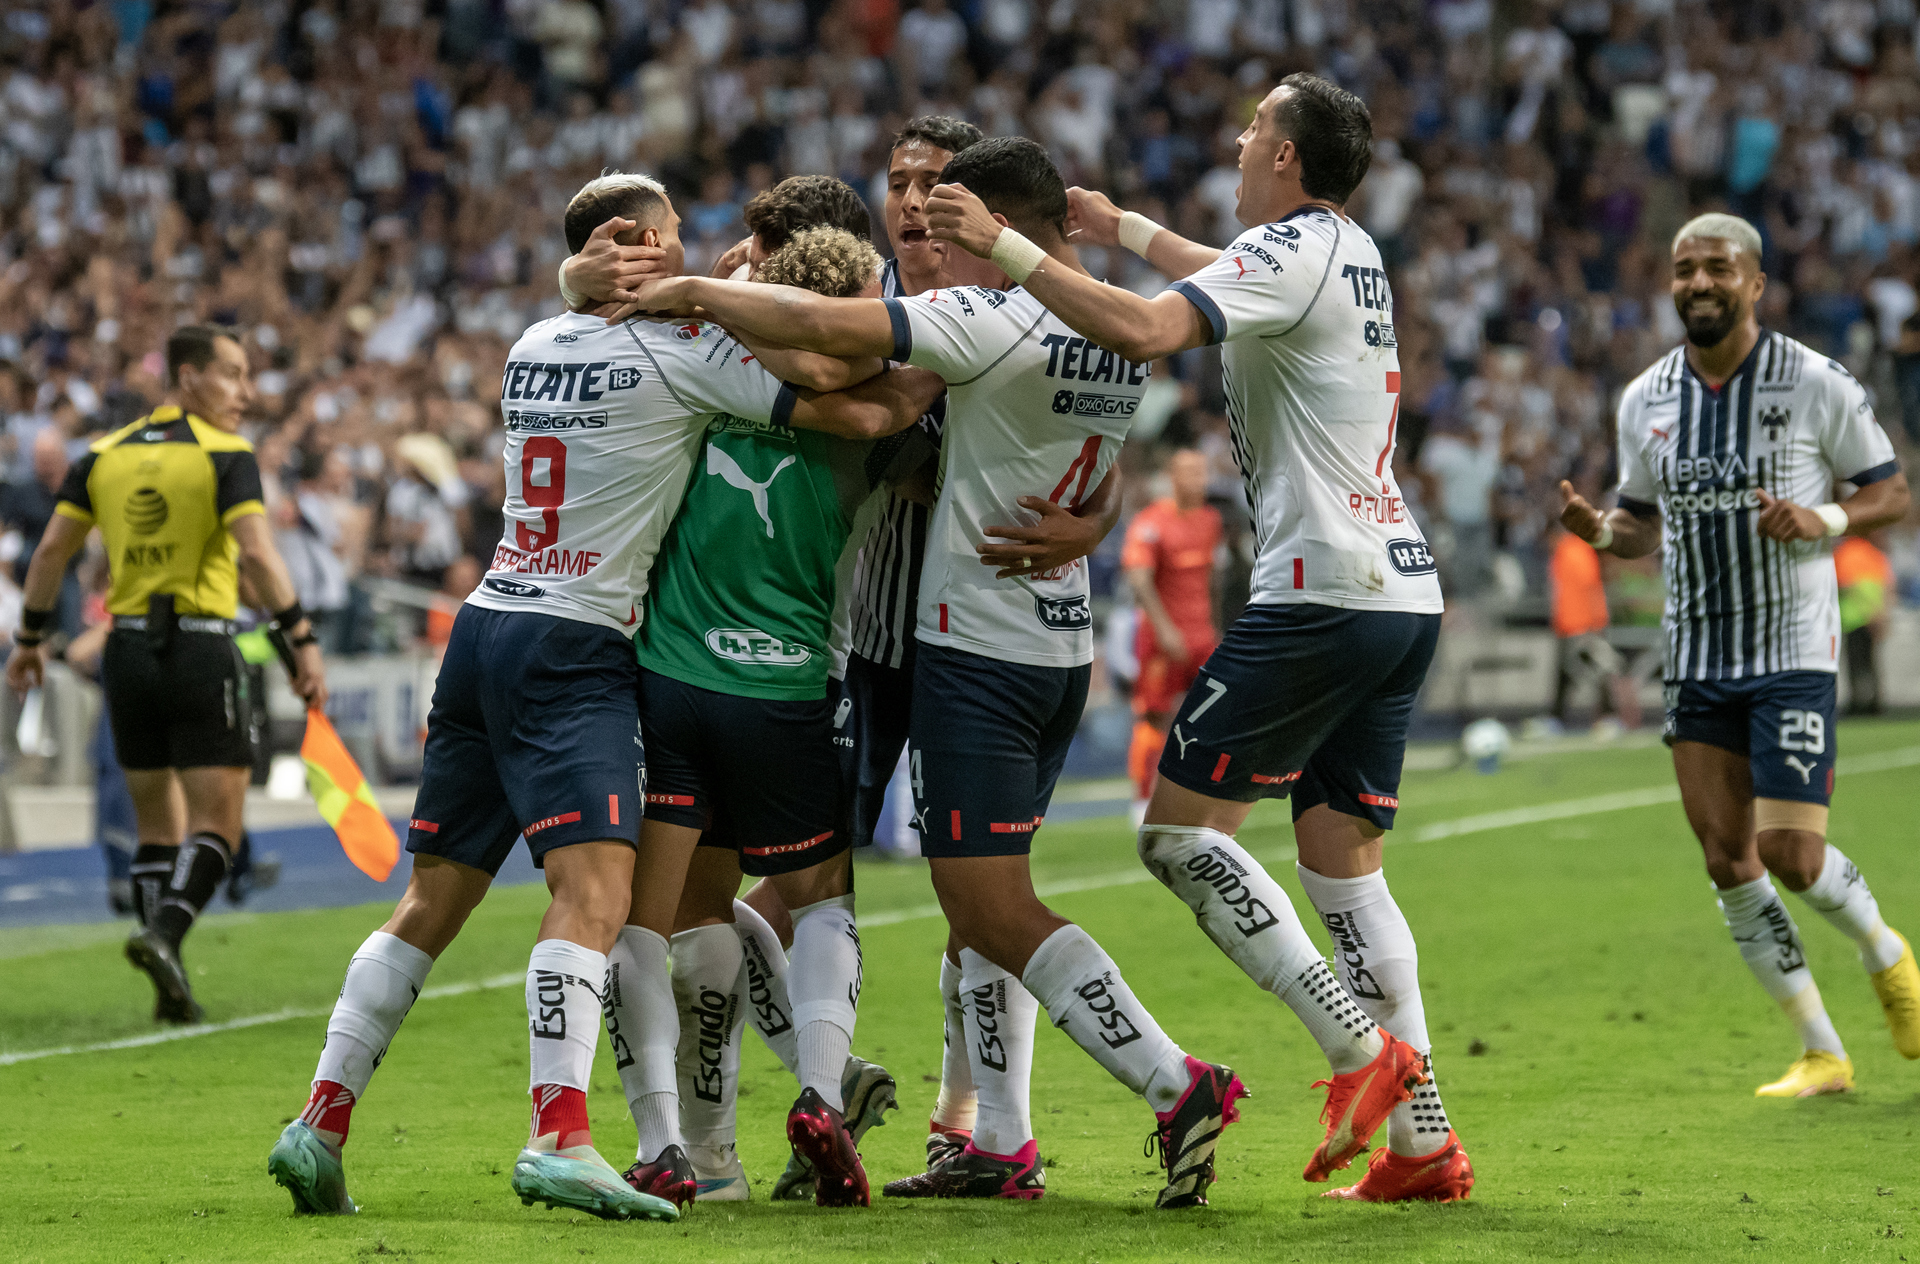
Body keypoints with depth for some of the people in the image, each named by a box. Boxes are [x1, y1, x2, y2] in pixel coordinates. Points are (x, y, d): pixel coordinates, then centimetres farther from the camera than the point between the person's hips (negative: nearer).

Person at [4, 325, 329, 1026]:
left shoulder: (104, 456, 8)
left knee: (157, 823, 15)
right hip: (202, 648, -5)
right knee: (216, 824, -1)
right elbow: (256, 554, -19)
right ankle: (164, 933, -25)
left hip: (128, 649, 5)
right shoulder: (226, 456, -7)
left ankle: (169, 983, 7)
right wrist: (302, 639, -18)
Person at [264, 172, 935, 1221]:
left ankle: (320, 1123, 9)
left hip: (484, 625, 8)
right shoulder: (682, 352, -7)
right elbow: (867, 414, -7)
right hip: (573, 651, -8)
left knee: (431, 900, 11)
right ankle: (559, 1138, -31)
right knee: (596, 892, -17)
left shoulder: (532, 347, 14)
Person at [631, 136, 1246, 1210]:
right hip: (1067, 641, 9)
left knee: (995, 911, -7)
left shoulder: (993, 320, -18)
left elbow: (818, 327, -25)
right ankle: (1000, 1145, 14)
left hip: (978, 650, -9)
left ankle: (1178, 1085, -12)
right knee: (981, 899, 14)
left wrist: (694, 291, -12)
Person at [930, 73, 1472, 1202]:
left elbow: (1146, 331, -26)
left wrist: (1008, 248, -21)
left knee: (1182, 828, -5)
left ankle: (1361, 1045, -14)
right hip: (1406, 592, 9)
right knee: (1343, 858, 10)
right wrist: (1125, 229, 47)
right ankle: (1425, 1141, 4)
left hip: (1322, 592, -9)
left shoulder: (1286, 251, -10)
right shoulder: (1351, 252, 17)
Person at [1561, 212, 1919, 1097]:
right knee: (1728, 863, 0)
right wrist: (1599, 529, -5)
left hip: (1793, 651, -4)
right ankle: (1820, 1054, 11)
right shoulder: (1644, 401, 6)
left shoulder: (1817, 385, -6)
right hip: (1696, 656, 5)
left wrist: (1824, 520, -19)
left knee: (1792, 856, -12)